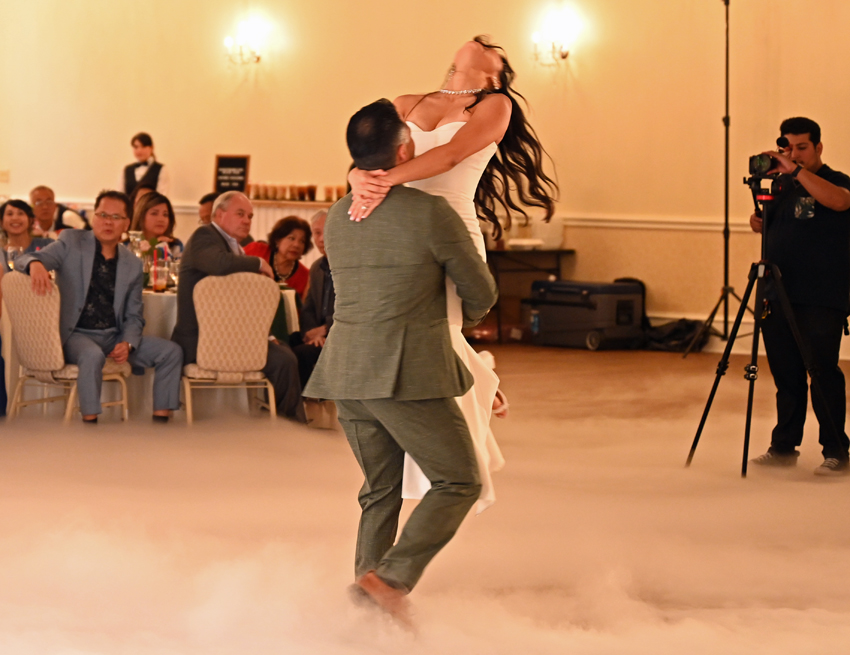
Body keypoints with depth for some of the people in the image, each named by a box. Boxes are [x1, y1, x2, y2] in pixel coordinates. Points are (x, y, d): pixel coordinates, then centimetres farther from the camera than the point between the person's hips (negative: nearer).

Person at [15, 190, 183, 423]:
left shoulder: (133, 264, 10)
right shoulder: (72, 242, 0)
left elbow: (133, 316, 12)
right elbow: (23, 261, -10)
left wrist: (127, 343, -10)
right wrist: (35, 264, -36)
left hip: (115, 336, 5)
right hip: (76, 334, -5)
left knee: (171, 351, -11)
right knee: (93, 354, -38)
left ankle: (160, 421, -5)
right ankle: (89, 423, -32)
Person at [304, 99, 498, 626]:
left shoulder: (337, 217, 11)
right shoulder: (432, 214, -9)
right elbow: (482, 294, 1)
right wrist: (462, 319, 25)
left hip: (348, 372, 7)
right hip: (410, 373, -7)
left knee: (380, 492, 18)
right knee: (459, 483, 4)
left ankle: (367, 604, 16)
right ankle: (393, 578, -11)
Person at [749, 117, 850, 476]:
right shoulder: (781, 185, 15)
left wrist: (796, 171, -31)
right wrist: (760, 224, 2)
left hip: (821, 301, -6)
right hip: (778, 295, 6)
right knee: (786, 375, 9)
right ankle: (783, 447, 17)